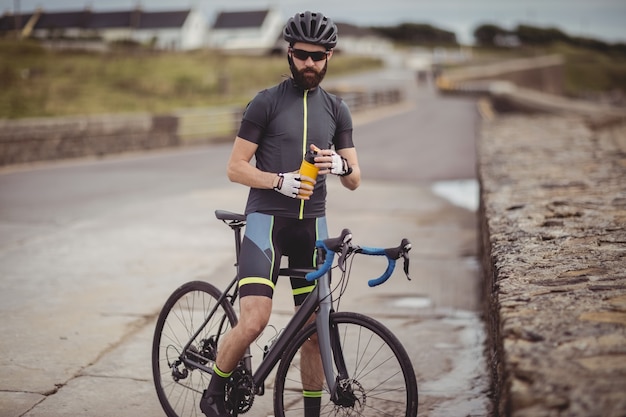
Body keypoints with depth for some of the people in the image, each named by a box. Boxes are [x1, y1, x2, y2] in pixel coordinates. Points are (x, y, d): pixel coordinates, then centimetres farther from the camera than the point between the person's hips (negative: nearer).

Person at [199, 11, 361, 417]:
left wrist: (340, 165, -14)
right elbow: (236, 167, -4)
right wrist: (280, 181, -20)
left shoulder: (336, 109, 11)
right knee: (253, 322, -17)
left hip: (312, 224, 4)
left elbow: (355, 180, 9)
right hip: (267, 220, -4)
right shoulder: (266, 102, -2)